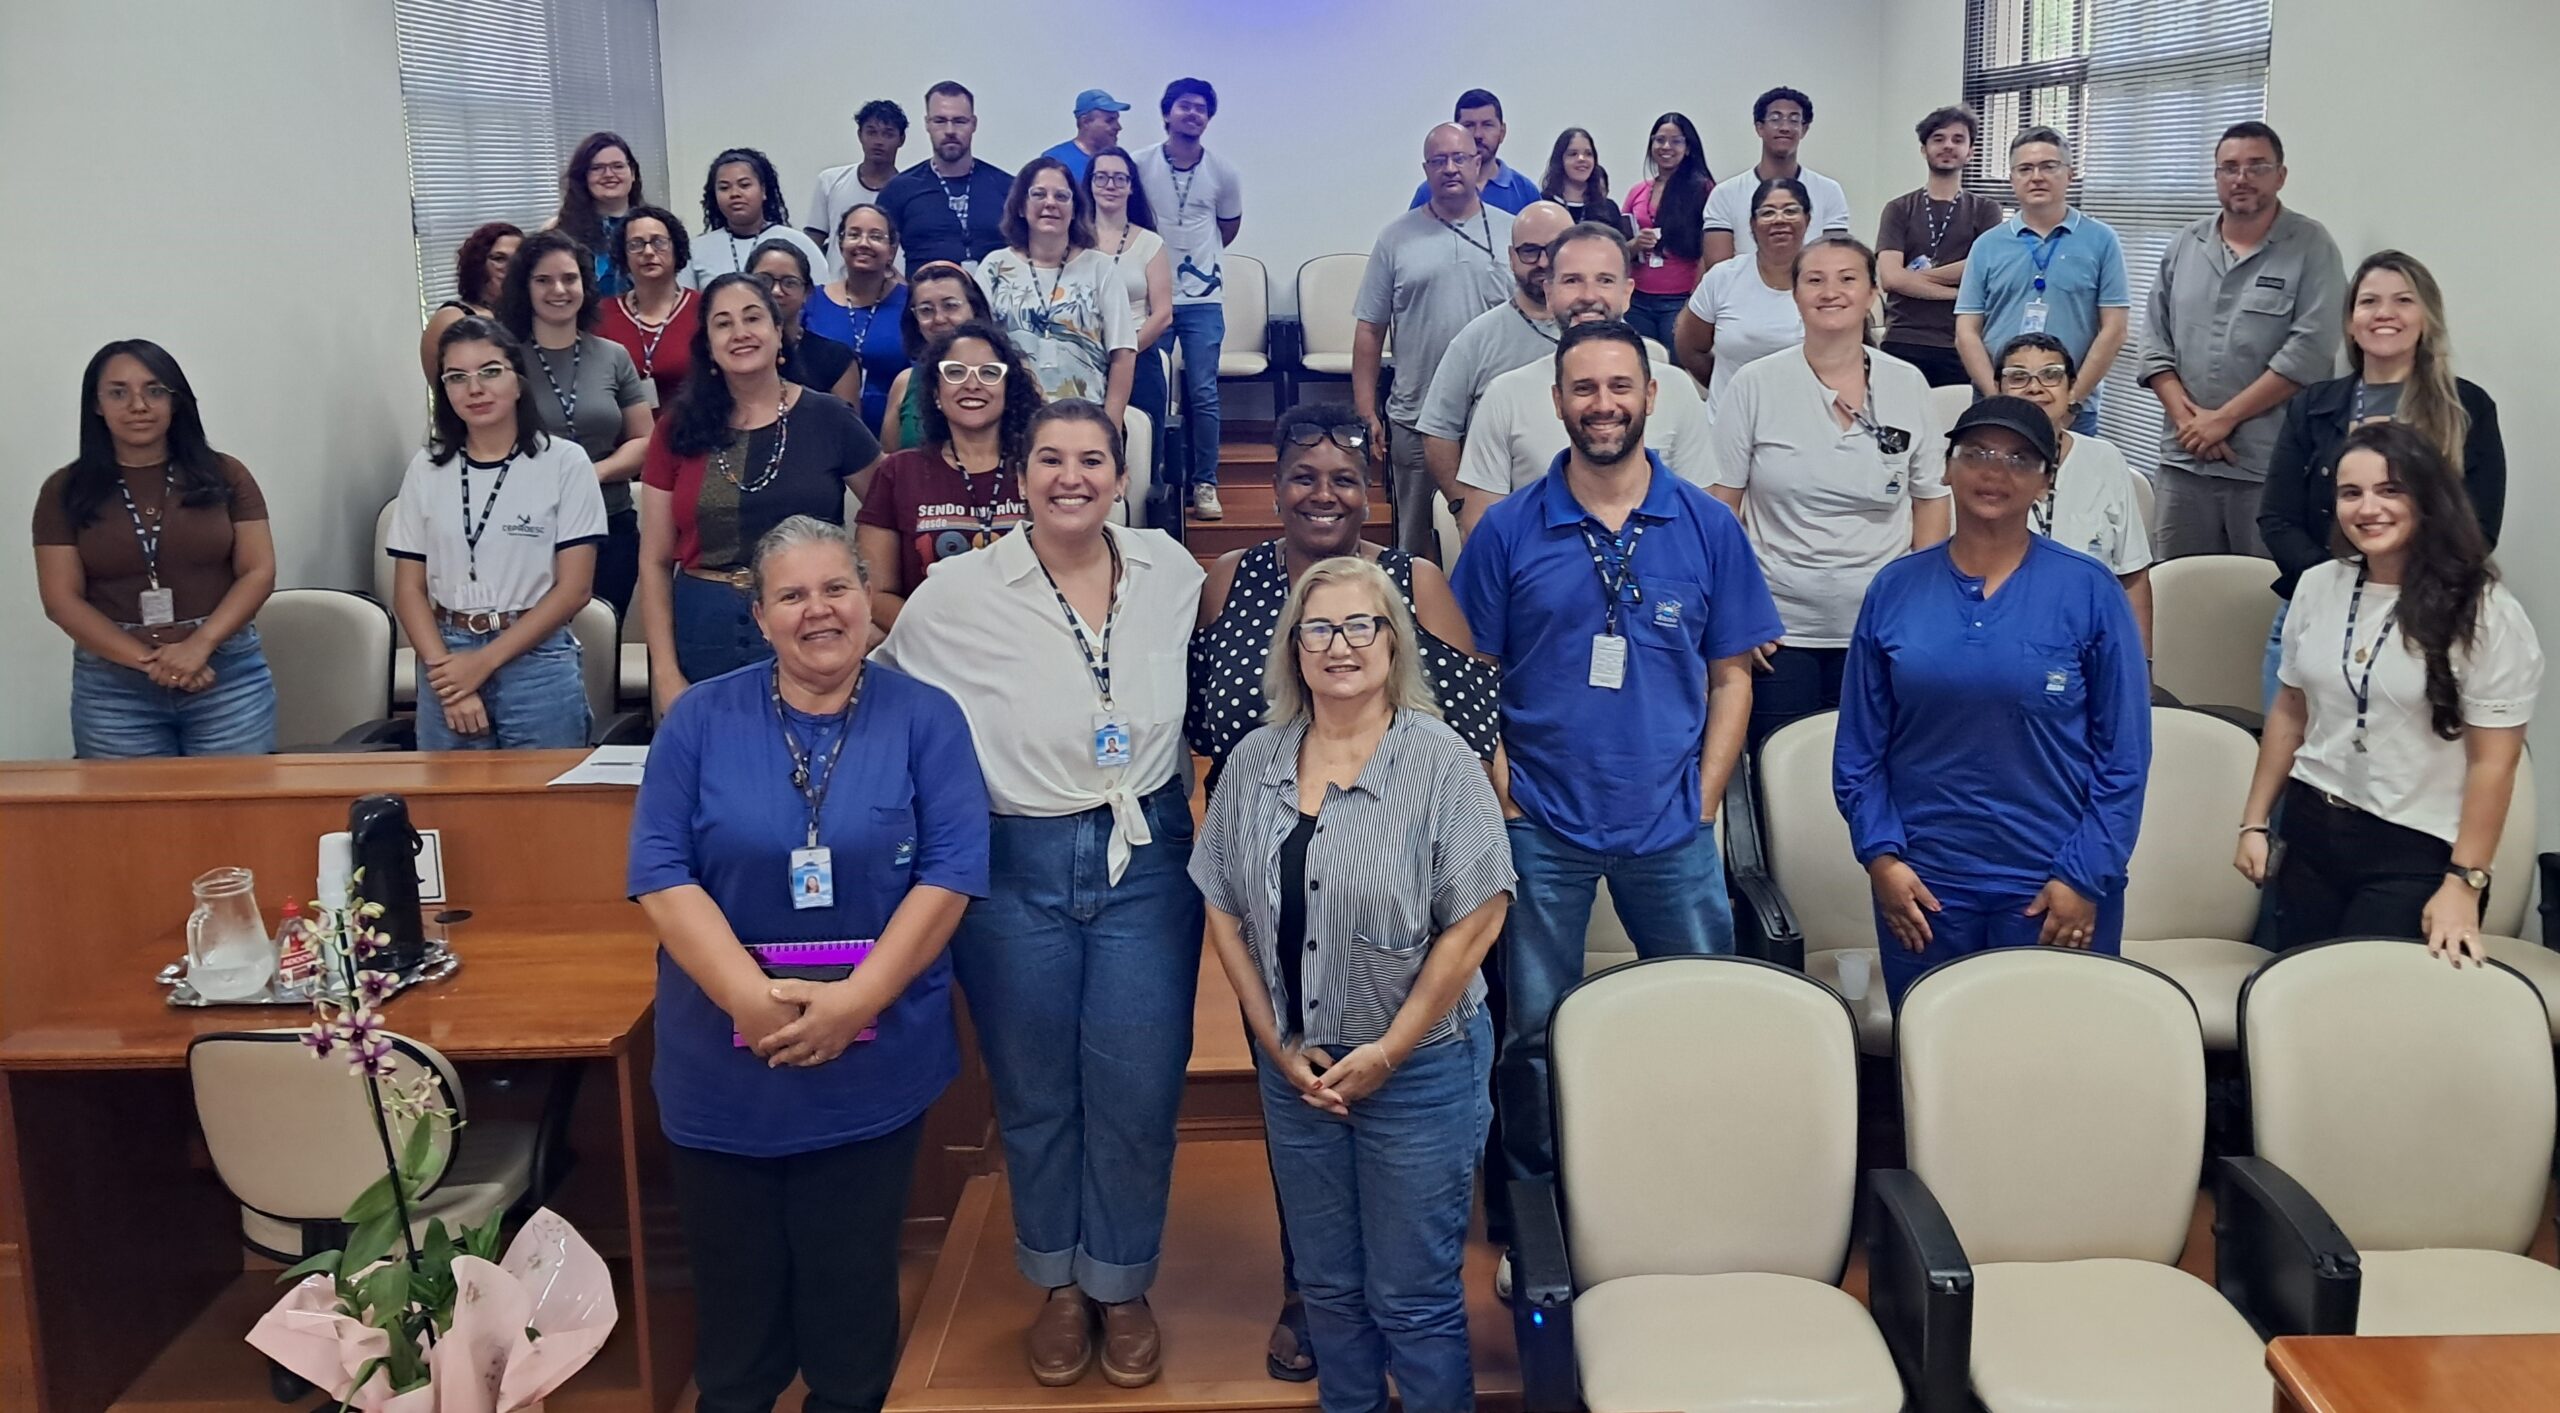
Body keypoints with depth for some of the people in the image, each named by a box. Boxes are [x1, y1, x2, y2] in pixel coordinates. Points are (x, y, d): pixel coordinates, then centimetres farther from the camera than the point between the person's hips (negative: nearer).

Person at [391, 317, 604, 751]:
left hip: (537, 664, -2)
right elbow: (409, 591, 5)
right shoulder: (426, 469, 6)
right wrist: (448, 676, -9)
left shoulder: (564, 462, -3)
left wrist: (485, 661, -10)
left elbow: (574, 588, -6)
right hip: (447, 663, 2)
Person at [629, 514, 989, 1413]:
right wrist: (751, 999, -19)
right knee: (734, 1286, 14)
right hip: (724, 1066, 1)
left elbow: (951, 873, -9)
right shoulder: (701, 719, -1)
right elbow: (660, 872, -7)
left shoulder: (924, 718, -2)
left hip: (873, 1067, -1)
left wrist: (854, 1002, -18)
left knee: (853, 1285, 12)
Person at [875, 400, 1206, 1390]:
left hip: (1147, 860, 1)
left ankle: (1124, 1287, 28)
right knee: (1035, 1090, 13)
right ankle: (1058, 1283, 35)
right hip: (1017, 868, -1)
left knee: (1137, 1091, 5)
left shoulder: (1169, 570, 0)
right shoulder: (957, 594, -8)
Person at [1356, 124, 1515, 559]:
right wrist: (1366, 413, -2)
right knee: (1417, 547, 9)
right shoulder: (1396, 238, 4)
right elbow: (1370, 331, 4)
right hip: (1416, 421, 0)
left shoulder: (1511, 233, 5)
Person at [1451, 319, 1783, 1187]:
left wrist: (1703, 801, -2)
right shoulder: (1508, 531, -1)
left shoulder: (1708, 528, 2)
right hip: (1541, 824, -1)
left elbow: (1731, 674, 5)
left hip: (1671, 827, 1)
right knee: (1534, 1027, 10)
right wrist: (1499, 794, -7)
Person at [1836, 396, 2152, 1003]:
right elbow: (1860, 745, 5)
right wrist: (1881, 855, -4)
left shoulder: (2088, 590, -2)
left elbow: (2124, 752, -2)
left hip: (2054, 890, -1)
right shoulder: (1895, 588, 3)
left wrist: (2086, 878, -7)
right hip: (1922, 888, 2)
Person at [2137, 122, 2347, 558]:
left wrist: (2224, 418, -12)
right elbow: (2155, 339, 10)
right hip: (2184, 461, 4)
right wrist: (2186, 417, -5)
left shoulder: (2310, 247, -2)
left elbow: (2309, 350, -11)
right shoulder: (2184, 245, 12)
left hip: (2271, 466, -4)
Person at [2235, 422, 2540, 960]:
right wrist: (2255, 821, 12)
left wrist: (2464, 883, -15)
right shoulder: (2317, 586, 3)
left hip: (2416, 853, -5)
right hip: (2308, 831, 5)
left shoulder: (2486, 614, -11)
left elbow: (2493, 762, -12)